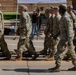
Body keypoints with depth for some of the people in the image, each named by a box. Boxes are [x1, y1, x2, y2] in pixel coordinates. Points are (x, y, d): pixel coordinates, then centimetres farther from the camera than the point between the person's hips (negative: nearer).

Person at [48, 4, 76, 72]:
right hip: (66, 37, 10)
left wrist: (69, 40, -24)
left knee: (60, 51, -8)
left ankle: (57, 67, -4)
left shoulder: (66, 17, -18)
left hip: (66, 38, -10)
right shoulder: (64, 16, 14)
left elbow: (69, 29, -22)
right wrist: (57, 34, 21)